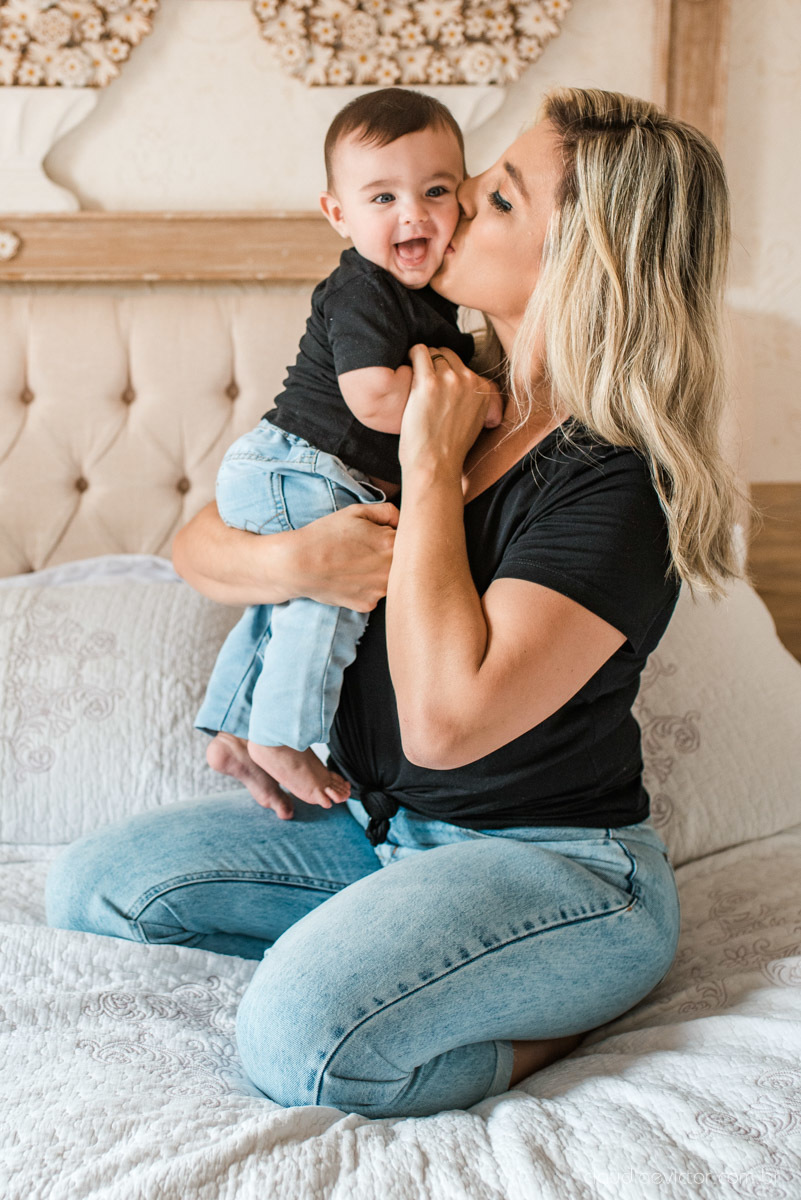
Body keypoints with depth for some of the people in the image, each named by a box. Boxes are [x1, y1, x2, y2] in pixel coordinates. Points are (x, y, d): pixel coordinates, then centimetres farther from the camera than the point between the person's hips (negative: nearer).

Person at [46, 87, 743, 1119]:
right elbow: (198, 543, 6)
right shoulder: (446, 397, 2)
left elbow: (445, 719, -32)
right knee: (91, 886, 0)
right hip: (375, 825, 8)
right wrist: (297, 560, -18)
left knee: (301, 1039, -30)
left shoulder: (622, 485, -20)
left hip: (556, 864, -7)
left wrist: (432, 472, -23)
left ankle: (557, 1023, -6)